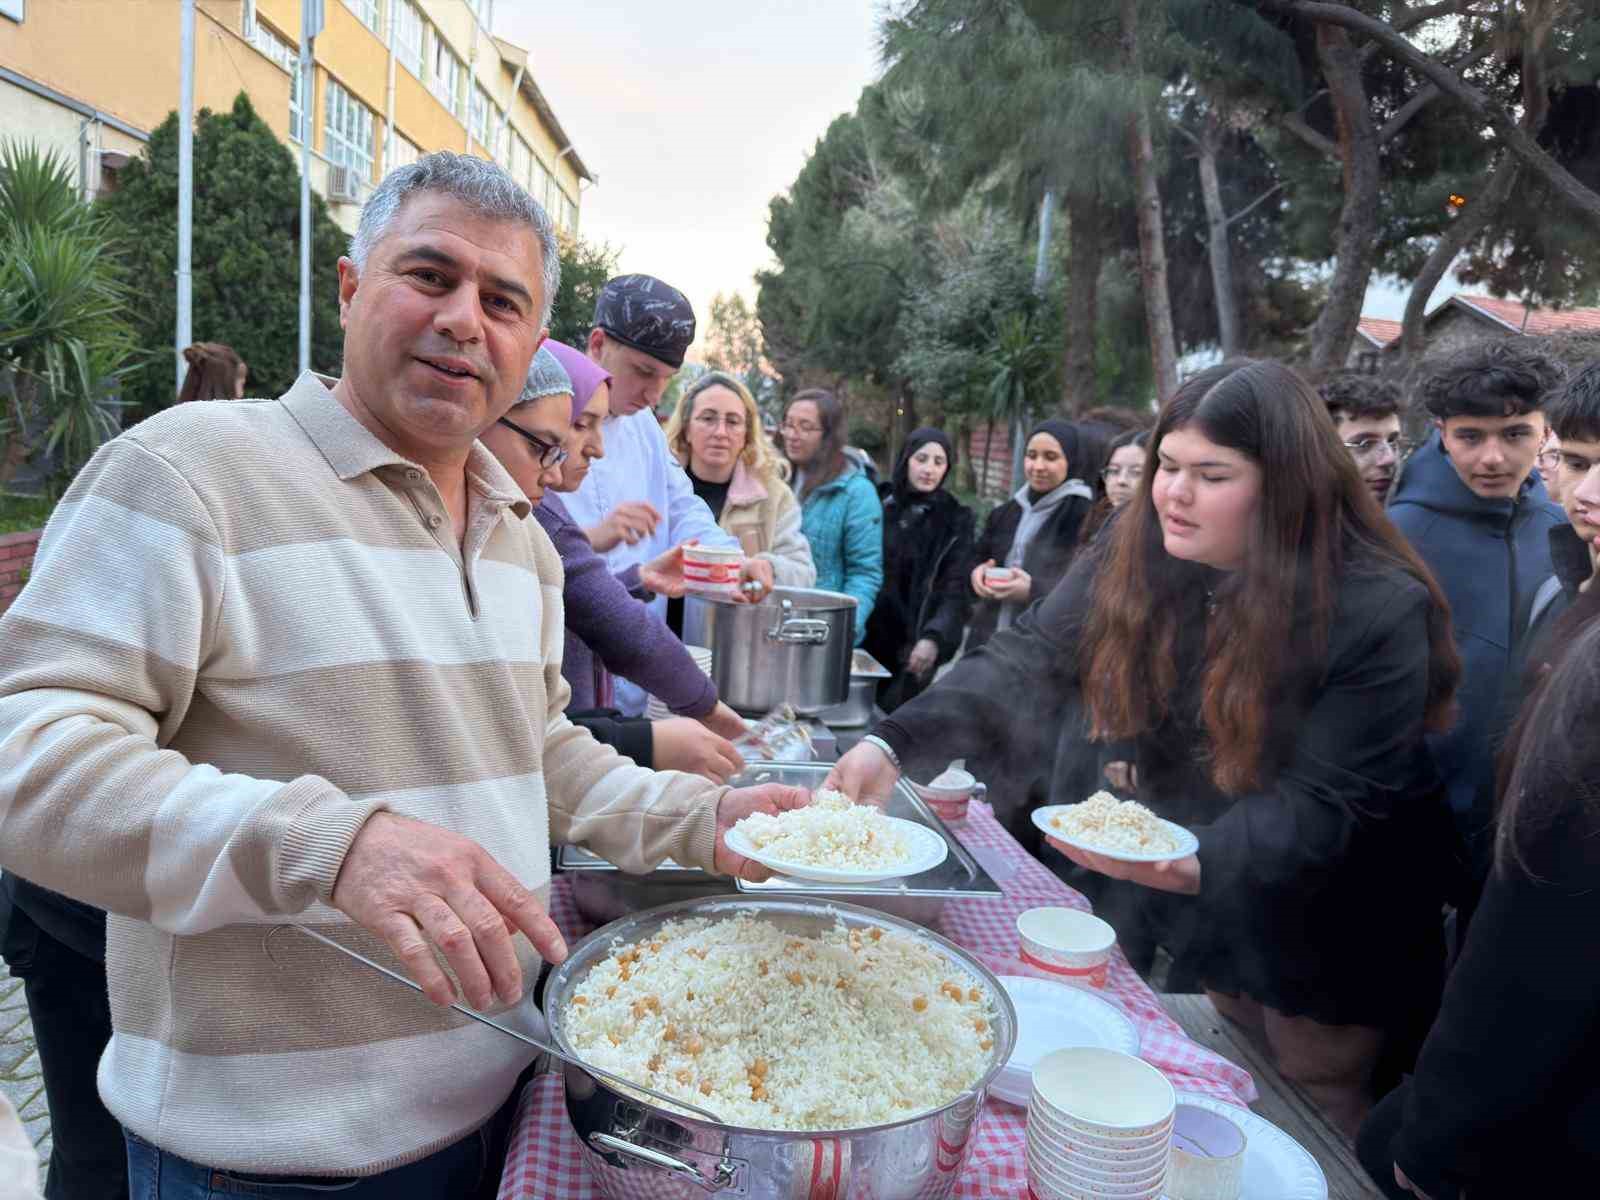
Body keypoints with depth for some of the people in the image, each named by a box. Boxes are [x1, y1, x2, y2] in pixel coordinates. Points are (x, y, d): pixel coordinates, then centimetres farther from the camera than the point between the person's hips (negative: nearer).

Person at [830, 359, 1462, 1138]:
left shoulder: (1379, 611, -27)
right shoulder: (1135, 557, -14)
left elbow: (1323, 802, -27)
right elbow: (1028, 663, -21)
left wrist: (1198, 861, -45)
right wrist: (894, 744, -34)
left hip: (1322, 924, -4)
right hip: (1202, 910, 4)